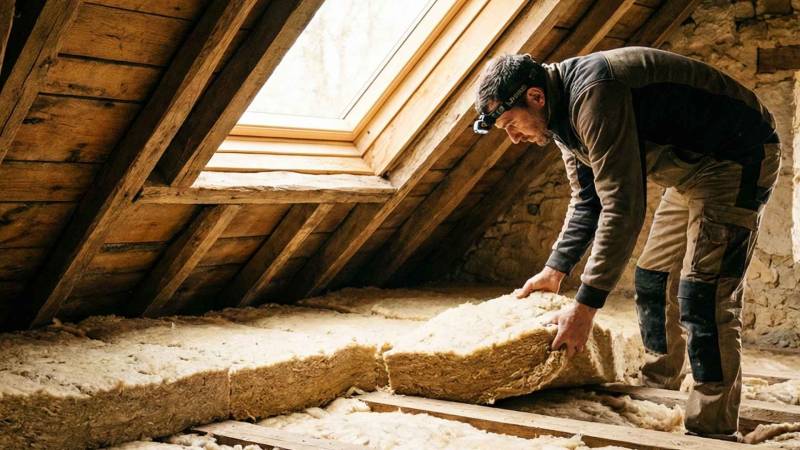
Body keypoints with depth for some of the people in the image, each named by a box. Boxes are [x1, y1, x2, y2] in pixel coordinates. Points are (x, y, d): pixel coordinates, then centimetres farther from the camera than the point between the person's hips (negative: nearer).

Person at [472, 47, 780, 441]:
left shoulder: (593, 96, -30)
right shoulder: (562, 116, 3)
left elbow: (622, 206, -33)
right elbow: (586, 202, 14)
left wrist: (586, 305, -31)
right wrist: (554, 271, 9)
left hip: (737, 156, -10)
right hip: (692, 168, 10)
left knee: (702, 294, -16)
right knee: (653, 280, 13)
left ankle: (713, 430, -10)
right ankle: (657, 392, 28)